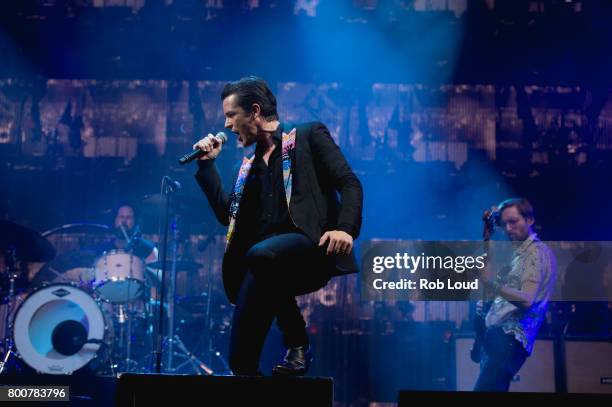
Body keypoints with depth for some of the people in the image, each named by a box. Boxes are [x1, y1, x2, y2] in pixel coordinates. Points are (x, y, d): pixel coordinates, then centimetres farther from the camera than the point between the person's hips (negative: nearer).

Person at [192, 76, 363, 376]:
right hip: (266, 261, 6)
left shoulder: (308, 135, 9)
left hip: (310, 248, -5)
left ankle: (297, 343, -22)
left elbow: (349, 183, -1)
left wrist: (346, 228, -19)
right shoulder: (249, 166, 25)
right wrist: (207, 165, 20)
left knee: (260, 255, -37)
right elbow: (229, 216, 20)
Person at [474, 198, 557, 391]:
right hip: (496, 334, 10)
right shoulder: (516, 253, 21)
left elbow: (526, 299, -21)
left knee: (483, 389, -21)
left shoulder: (537, 252, -7)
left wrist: (492, 284, -34)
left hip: (509, 339, -10)